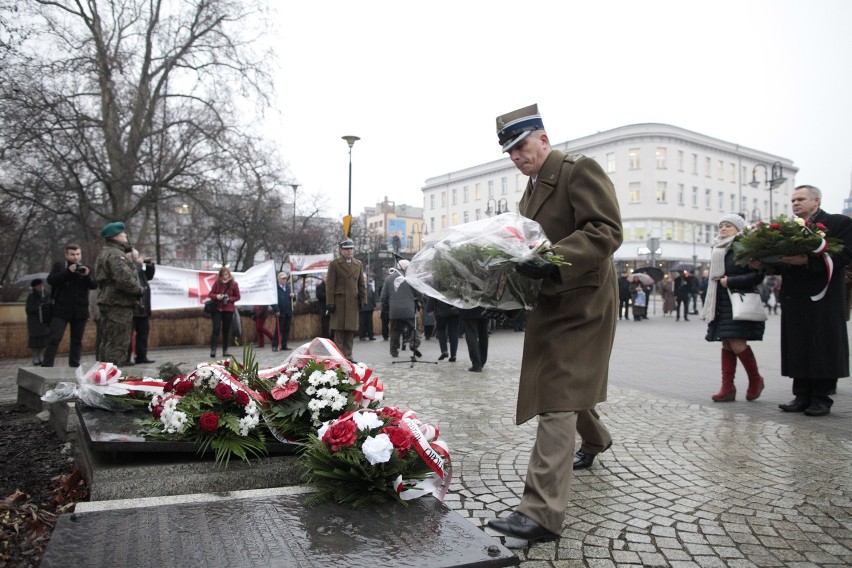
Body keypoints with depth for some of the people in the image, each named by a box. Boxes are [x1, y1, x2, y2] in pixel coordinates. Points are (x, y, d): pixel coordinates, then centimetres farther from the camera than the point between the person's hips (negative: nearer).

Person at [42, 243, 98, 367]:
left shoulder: (86, 268, 10)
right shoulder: (59, 265, 6)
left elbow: (94, 285, 1)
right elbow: (50, 280, -9)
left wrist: (87, 275, -17)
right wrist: (68, 271, -18)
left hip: (80, 310, 3)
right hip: (61, 310, -2)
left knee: (77, 340, 8)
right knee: (54, 338, -9)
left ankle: (74, 366, 15)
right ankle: (46, 366, -6)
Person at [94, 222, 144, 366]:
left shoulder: (105, 253, 21)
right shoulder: (115, 254, -14)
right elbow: (124, 279, -25)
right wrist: (139, 290, -10)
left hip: (108, 303, 11)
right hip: (119, 304, -11)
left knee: (108, 342, 17)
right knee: (118, 344, -9)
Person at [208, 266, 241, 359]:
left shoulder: (234, 284, 0)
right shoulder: (217, 283, 2)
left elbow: (237, 297, 4)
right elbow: (210, 294, 5)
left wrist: (229, 299, -15)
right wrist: (216, 296, -17)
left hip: (228, 310, 0)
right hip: (217, 309, 0)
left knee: (226, 331, 6)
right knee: (216, 329, -11)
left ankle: (225, 351, 14)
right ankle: (212, 349, -11)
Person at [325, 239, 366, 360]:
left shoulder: (359, 264, 15)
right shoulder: (334, 264, 2)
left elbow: (361, 284, 17)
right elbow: (330, 285, -2)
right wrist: (330, 303, -8)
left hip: (353, 302, 4)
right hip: (339, 302, -4)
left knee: (351, 330, 5)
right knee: (339, 330, -2)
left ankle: (348, 356, 12)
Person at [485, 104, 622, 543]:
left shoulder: (580, 170, -10)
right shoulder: (530, 192, 15)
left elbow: (607, 231, -21)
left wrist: (551, 260, -33)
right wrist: (516, 264, -2)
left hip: (580, 301, -9)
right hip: (549, 302, 9)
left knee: (557, 400, -14)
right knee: (570, 384, 23)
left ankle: (542, 512, -13)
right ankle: (595, 440, 52)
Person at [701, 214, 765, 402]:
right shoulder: (718, 251, 15)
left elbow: (757, 275, -14)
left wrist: (730, 281, -15)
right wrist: (709, 308, 15)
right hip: (722, 305, 7)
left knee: (738, 344, -12)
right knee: (726, 345, 6)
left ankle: (756, 380, 12)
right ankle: (728, 388, 8)